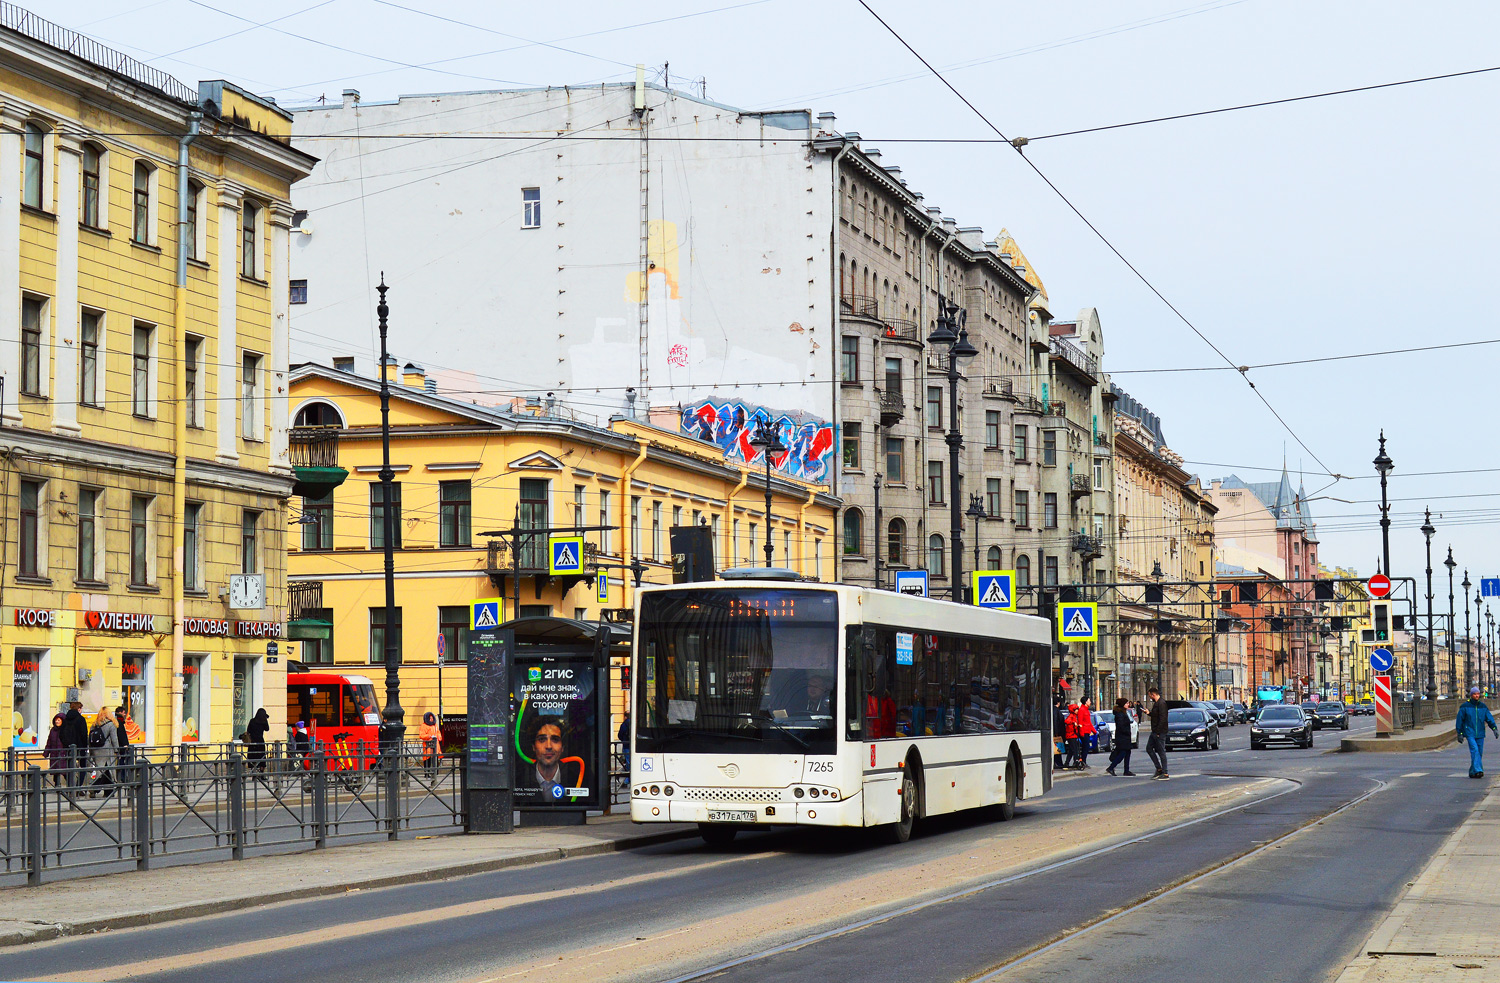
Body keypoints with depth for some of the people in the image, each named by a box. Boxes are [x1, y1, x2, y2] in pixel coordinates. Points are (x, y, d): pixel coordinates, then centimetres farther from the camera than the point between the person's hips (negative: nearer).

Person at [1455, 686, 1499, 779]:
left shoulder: (1483, 707, 9)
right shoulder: (1465, 706, -2)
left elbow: (1489, 718, 5)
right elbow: (1459, 720, 2)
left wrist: (1494, 729, -9)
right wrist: (1459, 733, -1)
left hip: (1480, 734, 4)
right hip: (1470, 734, -4)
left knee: (1479, 753, 5)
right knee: (1475, 750, -19)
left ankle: (1472, 772, 16)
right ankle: (1478, 770, -27)